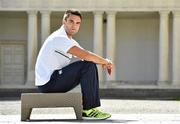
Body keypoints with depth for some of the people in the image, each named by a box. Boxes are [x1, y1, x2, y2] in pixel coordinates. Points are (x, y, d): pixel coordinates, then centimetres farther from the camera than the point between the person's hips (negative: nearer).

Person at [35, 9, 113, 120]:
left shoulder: (70, 41, 16)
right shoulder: (59, 38, -17)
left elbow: (89, 56, 15)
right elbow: (86, 56, -27)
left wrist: (104, 62, -6)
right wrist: (105, 62, -12)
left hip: (54, 80, 10)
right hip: (47, 83, -10)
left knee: (91, 67, 10)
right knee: (88, 66, -18)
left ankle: (92, 107, 7)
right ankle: (89, 109, -14)